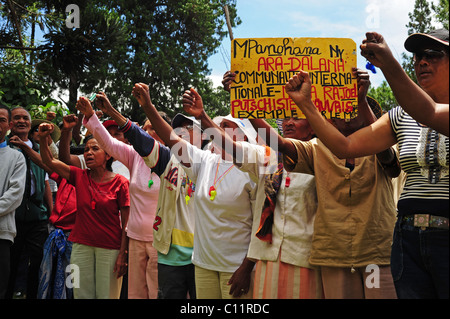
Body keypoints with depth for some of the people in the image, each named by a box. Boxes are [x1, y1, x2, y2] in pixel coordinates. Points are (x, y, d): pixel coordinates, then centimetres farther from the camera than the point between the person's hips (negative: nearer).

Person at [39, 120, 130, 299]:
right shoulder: (80, 177, 5)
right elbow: (49, 161, 0)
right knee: (82, 294, 7)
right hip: (81, 245, 3)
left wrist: (122, 254, -10)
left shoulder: (120, 183, -6)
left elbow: (126, 224, -7)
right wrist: (43, 139, -17)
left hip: (109, 248, -3)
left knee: (107, 295, 3)